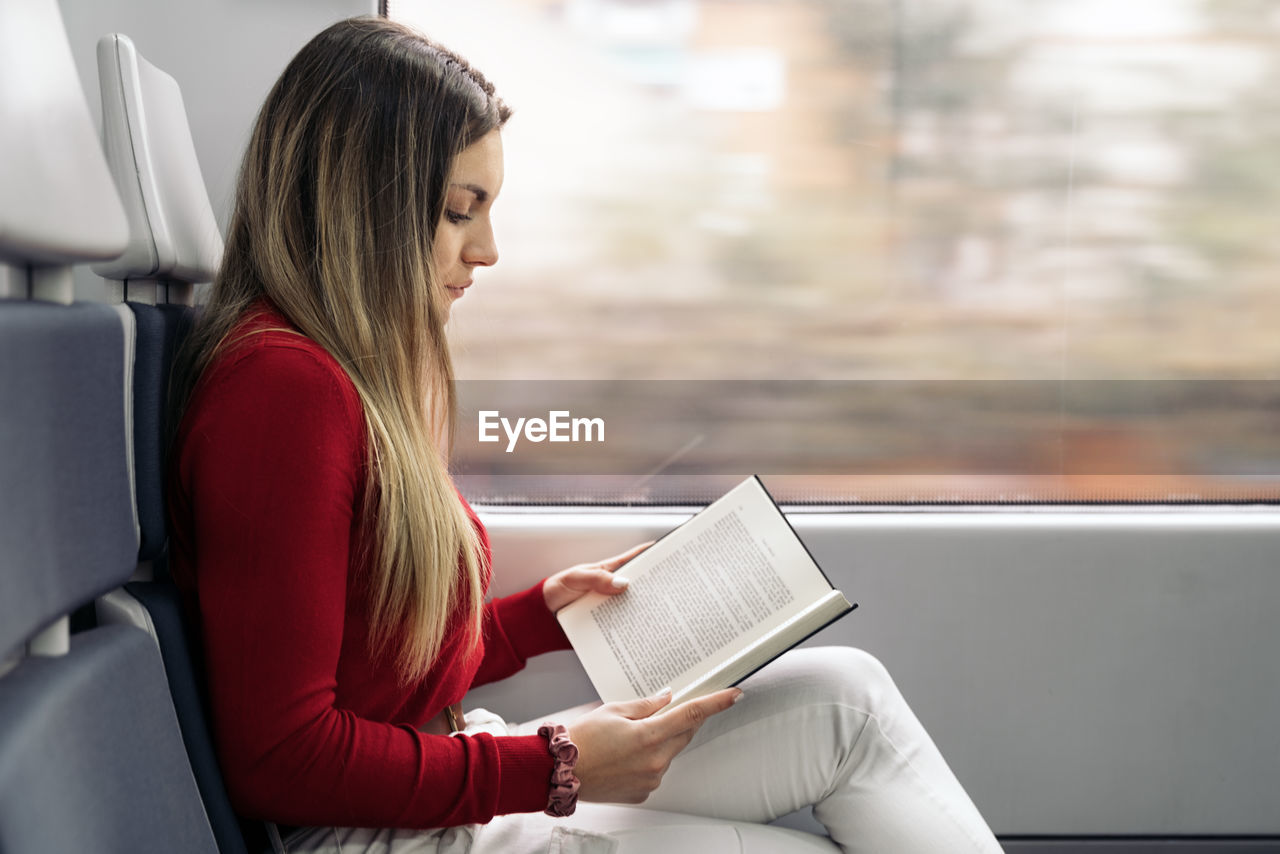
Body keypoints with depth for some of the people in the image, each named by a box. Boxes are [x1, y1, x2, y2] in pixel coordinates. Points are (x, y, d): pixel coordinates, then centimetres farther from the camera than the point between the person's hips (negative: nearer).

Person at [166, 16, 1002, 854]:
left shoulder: (366, 373, 12)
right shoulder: (281, 385, -20)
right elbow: (279, 760, -22)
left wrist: (545, 610, 7)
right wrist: (553, 768, -18)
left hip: (437, 787, 10)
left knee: (846, 693, 1)